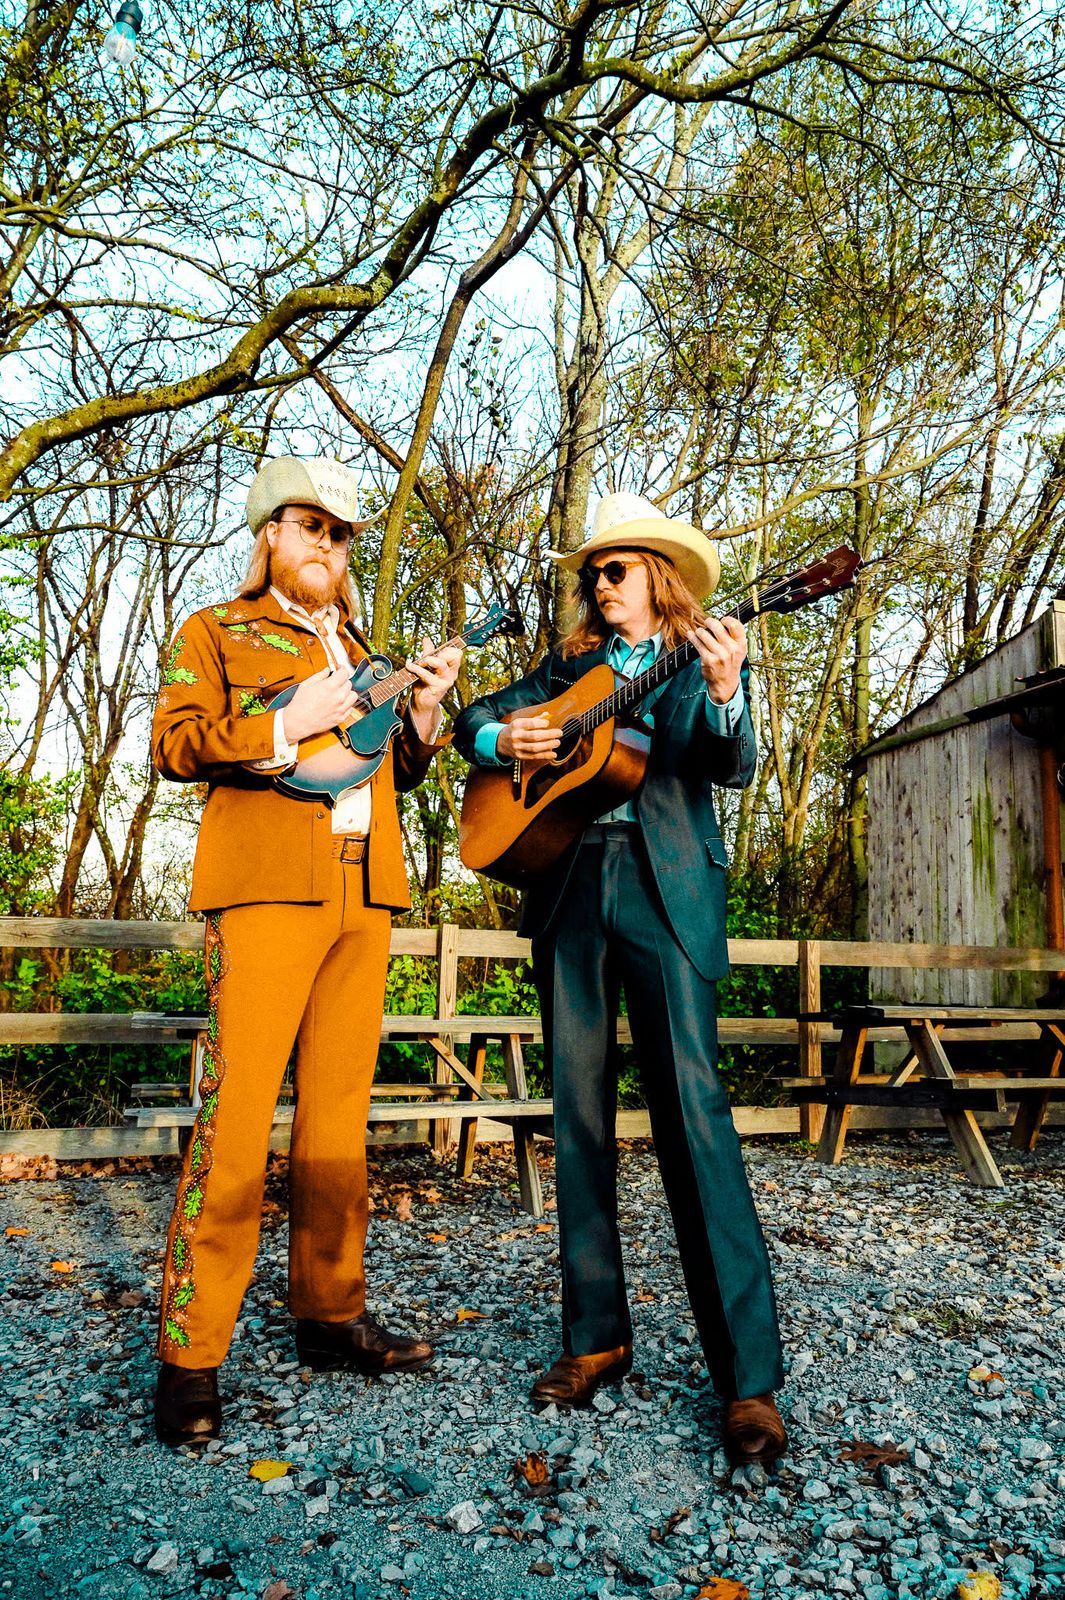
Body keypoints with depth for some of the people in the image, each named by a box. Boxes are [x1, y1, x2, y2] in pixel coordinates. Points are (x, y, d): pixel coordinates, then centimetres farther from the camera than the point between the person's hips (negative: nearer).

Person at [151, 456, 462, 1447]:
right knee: (236, 1114, -9)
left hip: (364, 894, 6)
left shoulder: (357, 652, 26)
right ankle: (190, 1355, 2)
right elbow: (173, 744, -4)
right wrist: (292, 723, -13)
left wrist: (422, 710, 4)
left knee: (338, 1113, 9)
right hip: (267, 884, -5)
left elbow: (398, 771, 22)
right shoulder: (215, 633, 10)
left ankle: (330, 1312, 21)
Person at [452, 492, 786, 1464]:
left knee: (691, 1104, -12)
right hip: (569, 886, 4)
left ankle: (750, 1376, -3)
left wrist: (725, 694, -24)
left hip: (666, 886, -4)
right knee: (579, 1111, 4)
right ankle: (597, 1338, 17)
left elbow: (734, 768, -5)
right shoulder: (571, 666, 21)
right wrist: (503, 739, -1)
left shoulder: (704, 661, 12)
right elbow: (471, 719, 22)